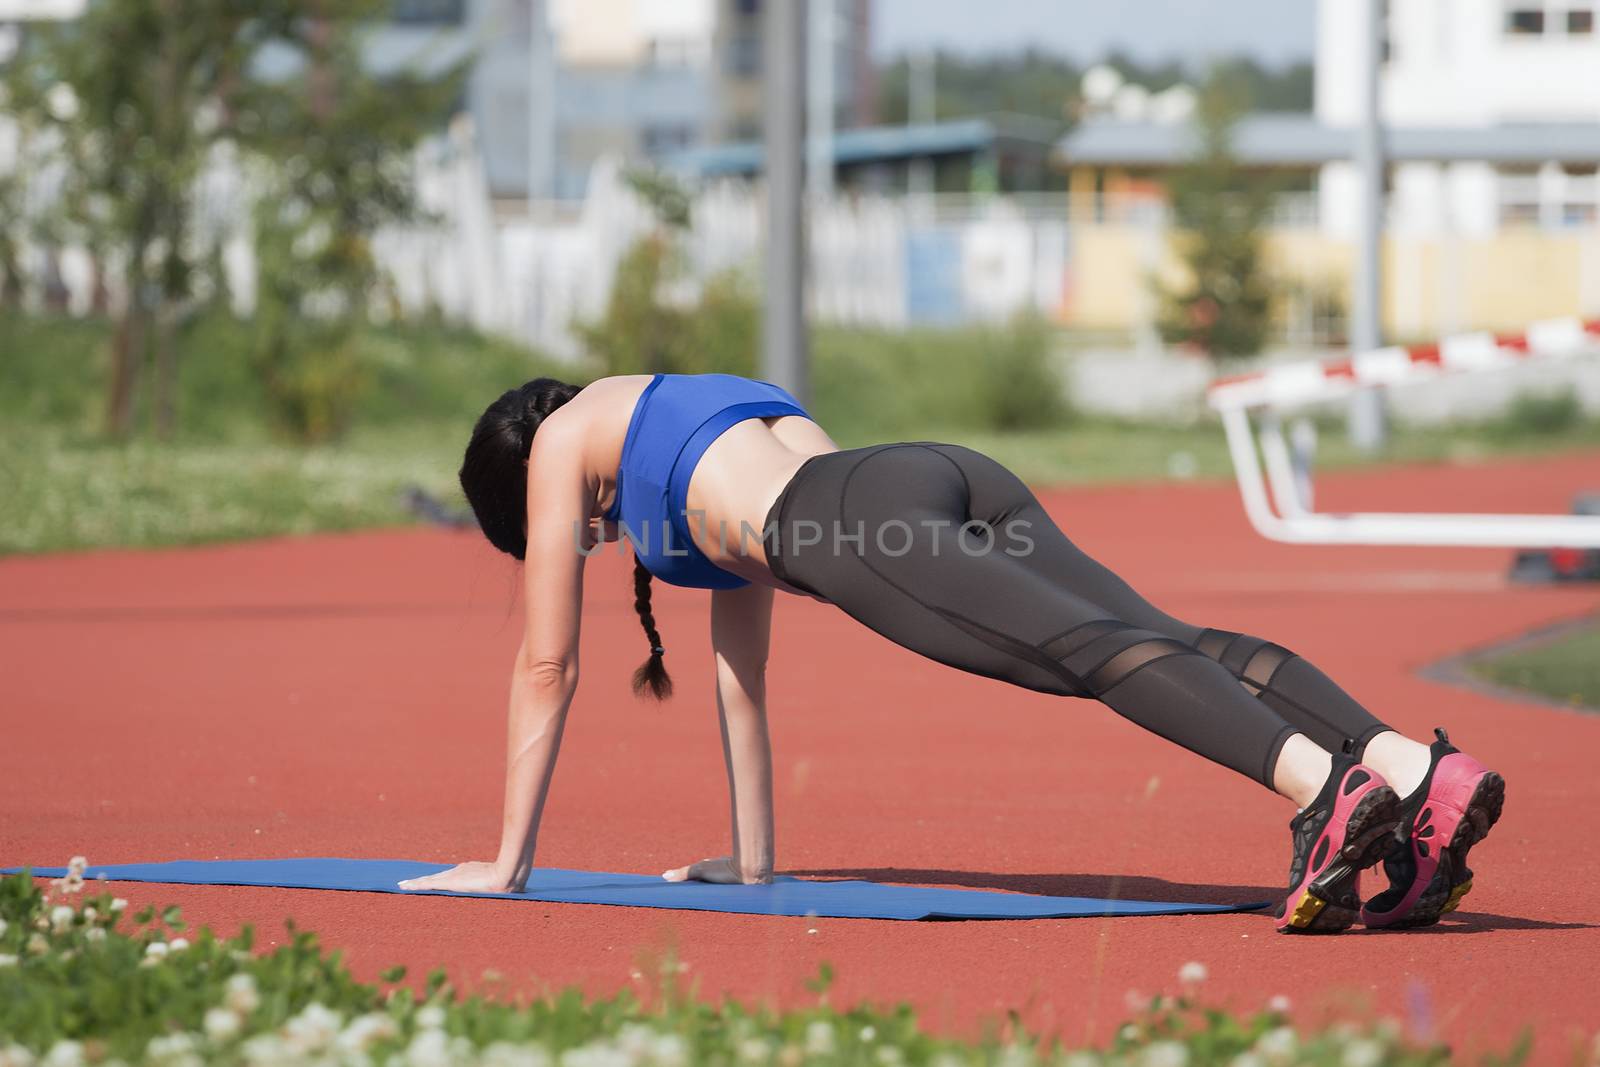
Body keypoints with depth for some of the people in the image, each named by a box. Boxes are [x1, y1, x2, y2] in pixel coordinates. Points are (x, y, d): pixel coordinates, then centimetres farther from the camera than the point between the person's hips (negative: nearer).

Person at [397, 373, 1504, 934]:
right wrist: (752, 858, 51)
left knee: (1090, 650, -29)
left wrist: (507, 863, 34)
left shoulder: (563, 438, 27)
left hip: (858, 515, -7)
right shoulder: (717, 427, 47)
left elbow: (548, 665, 28)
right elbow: (744, 665, 50)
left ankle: (1318, 781, -53)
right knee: (1171, 645, -15)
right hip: (961, 482, 7)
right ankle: (1417, 768, -38)